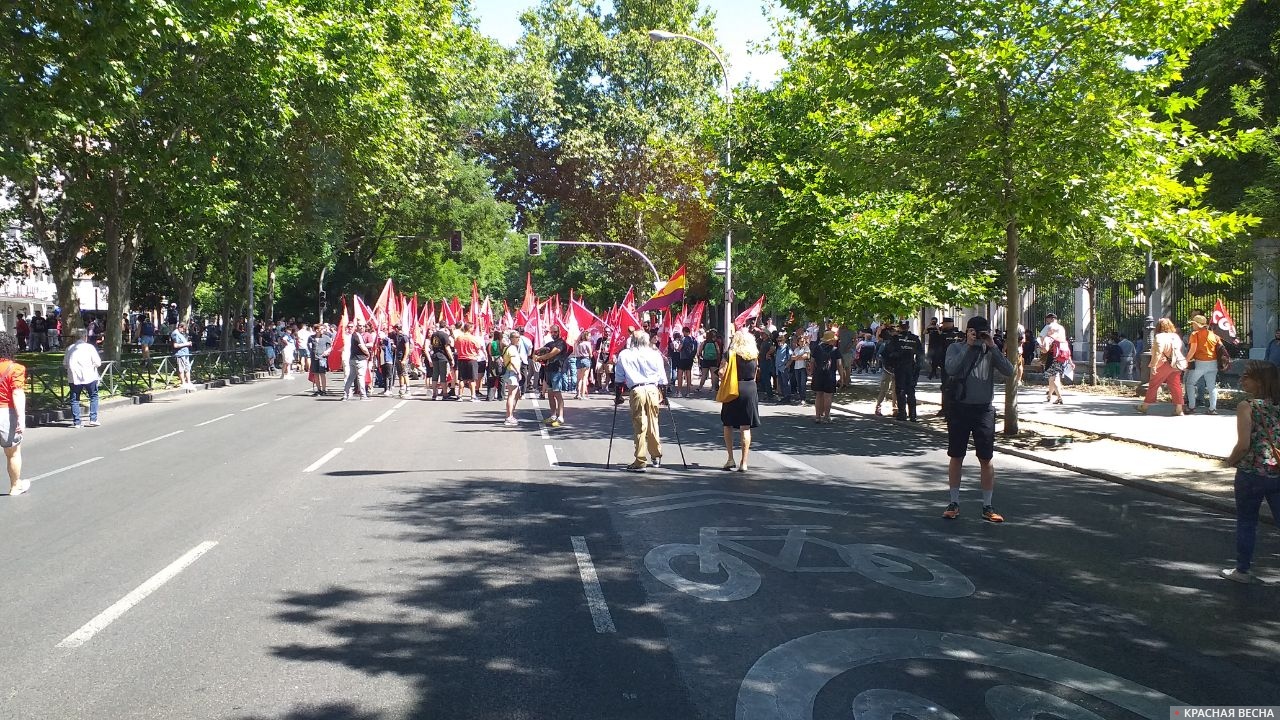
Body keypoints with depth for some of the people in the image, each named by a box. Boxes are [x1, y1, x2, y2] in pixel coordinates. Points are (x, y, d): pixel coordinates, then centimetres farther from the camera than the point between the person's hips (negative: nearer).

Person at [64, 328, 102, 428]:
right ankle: (93, 419, 5)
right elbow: (98, 363, -7)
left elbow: (65, 364, 8)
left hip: (74, 378, 2)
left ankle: (76, 422, 5)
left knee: (74, 399, 8)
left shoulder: (70, 348, 7)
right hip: (89, 376, -2)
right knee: (93, 397, 12)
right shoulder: (90, 347, -3)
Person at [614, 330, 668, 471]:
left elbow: (619, 378, 11)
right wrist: (664, 394, 21)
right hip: (653, 390, 2)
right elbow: (662, 378, 12)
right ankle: (656, 457, 24)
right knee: (653, 425, 13)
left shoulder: (624, 355, 9)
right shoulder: (655, 354, 11)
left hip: (636, 391, -2)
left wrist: (618, 395, 18)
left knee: (639, 427, -1)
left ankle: (640, 462, -1)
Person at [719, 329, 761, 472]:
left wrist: (723, 380, 4)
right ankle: (743, 462, 2)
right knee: (746, 427, 3)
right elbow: (755, 374, 12)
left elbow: (722, 372, -14)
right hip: (750, 390, 3)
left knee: (728, 425, 11)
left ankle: (730, 459, 5)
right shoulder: (755, 355, 6)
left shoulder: (732, 354, -7)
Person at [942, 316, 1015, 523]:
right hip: (959, 407, -1)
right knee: (956, 457, 7)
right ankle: (954, 502, 17)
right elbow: (951, 369, -18)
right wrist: (968, 346, -17)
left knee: (986, 459, 3)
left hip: (984, 410, 1)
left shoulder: (991, 351, 5)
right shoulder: (956, 348, 2)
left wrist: (993, 347, -13)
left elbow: (1009, 371, -9)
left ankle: (987, 506, 11)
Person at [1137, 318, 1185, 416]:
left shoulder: (1160, 337, -11)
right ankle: (1179, 409, 0)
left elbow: (1158, 352, -20)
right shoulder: (1177, 336, 12)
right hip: (1176, 366, 6)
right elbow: (1181, 350, 16)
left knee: (1153, 385, 5)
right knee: (1175, 386, 5)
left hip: (1164, 364, -6)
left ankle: (1145, 406, 13)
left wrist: (1154, 365, -21)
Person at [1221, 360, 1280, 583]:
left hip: (1251, 473, -4)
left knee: (1246, 522, 11)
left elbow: (1244, 444, -20)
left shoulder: (1247, 407, -12)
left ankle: (1242, 570, 22)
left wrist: (1231, 460, -2)